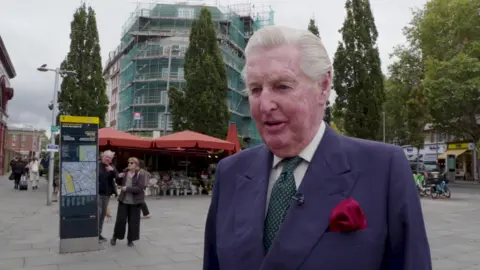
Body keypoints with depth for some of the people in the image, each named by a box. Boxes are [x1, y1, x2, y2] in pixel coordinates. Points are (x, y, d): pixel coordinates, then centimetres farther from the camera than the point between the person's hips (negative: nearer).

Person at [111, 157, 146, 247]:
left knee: (133, 221, 4)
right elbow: (120, 184, 19)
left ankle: (130, 239, 19)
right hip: (123, 200, 4)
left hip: (135, 201, -3)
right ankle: (115, 237, 26)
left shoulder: (141, 174, -11)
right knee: (120, 219, 7)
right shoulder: (125, 172, 5)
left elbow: (140, 188, -19)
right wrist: (119, 177, -2)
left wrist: (127, 188, -21)